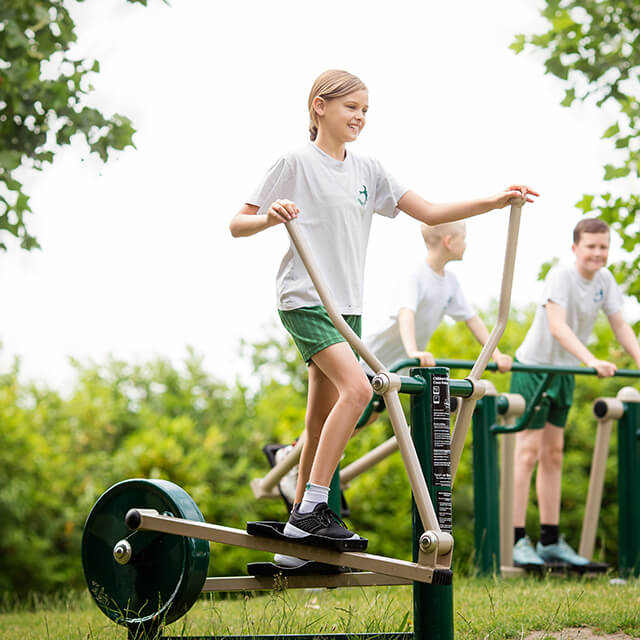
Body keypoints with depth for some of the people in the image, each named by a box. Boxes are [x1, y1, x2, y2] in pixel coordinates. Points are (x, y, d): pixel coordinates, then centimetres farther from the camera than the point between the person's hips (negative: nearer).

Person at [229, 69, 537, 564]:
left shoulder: (368, 172, 14)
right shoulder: (296, 164, -3)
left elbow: (430, 213, 12)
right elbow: (237, 224, -3)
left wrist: (497, 202, 2)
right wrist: (270, 218, -25)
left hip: (347, 306, 7)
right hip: (305, 298, -7)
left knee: (323, 420, 6)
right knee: (356, 389, -24)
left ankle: (302, 525, 11)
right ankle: (312, 509, -21)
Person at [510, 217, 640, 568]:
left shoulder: (605, 280, -1)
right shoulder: (560, 276, -21)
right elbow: (557, 326, -33)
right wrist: (592, 361, -44)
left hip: (564, 372, 7)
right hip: (534, 367, -7)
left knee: (553, 454, 10)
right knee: (529, 451, -9)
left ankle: (550, 542, 15)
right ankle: (517, 540, -8)